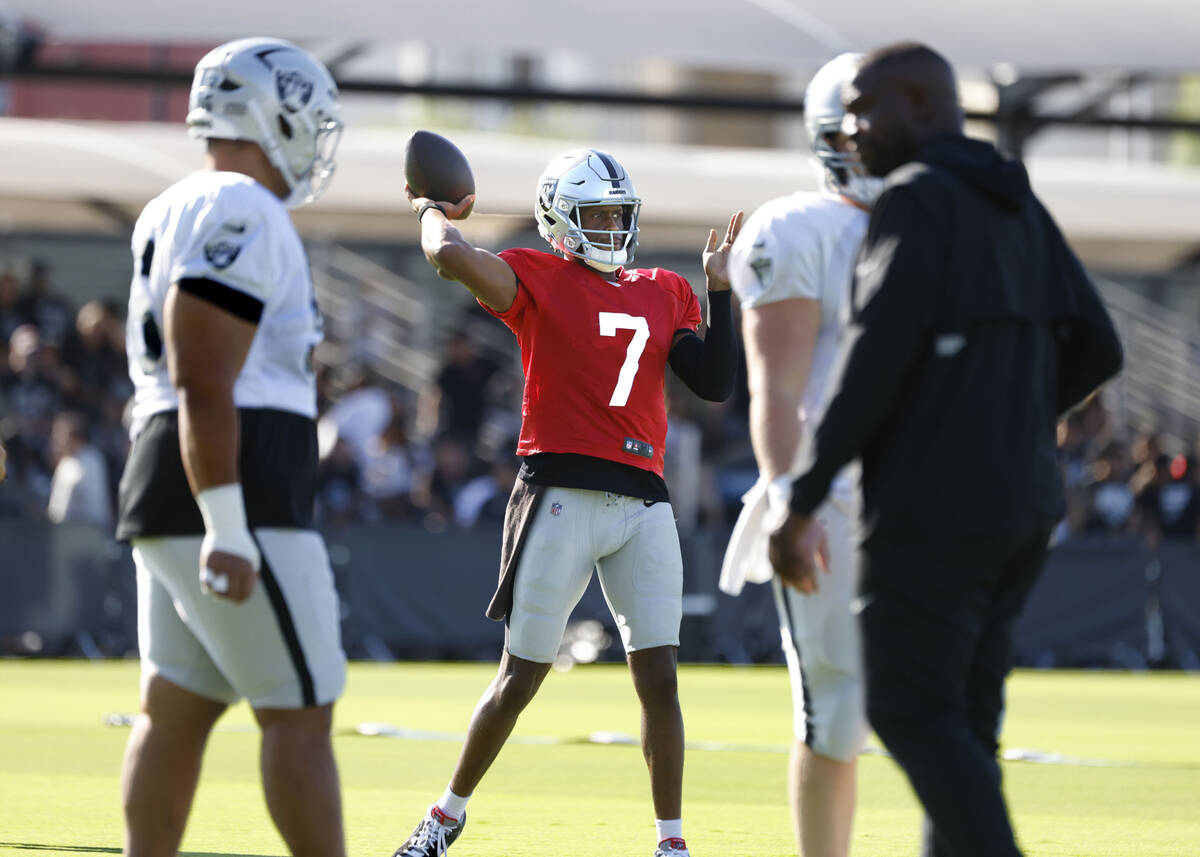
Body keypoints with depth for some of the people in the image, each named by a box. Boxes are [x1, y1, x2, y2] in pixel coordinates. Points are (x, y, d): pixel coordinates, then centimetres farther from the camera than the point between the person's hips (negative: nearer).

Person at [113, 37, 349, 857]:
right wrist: (228, 530, -22)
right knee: (301, 716, -5)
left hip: (166, 482, 10)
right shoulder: (243, 215, -14)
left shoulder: (175, 214, 18)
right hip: (237, 493, -10)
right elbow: (204, 383, -20)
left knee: (177, 710, 9)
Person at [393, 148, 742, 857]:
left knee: (659, 677, -1)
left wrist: (720, 292, 4)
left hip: (644, 505, 4)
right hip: (562, 497, -4)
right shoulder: (538, 279, 0)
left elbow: (715, 385, 7)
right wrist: (434, 211, 5)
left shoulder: (666, 294, 16)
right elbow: (451, 255, -16)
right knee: (523, 676, 2)